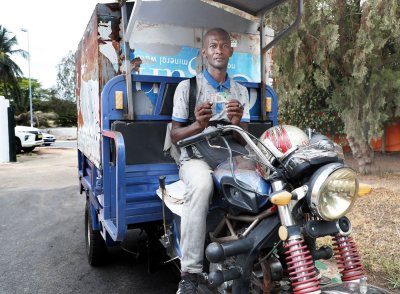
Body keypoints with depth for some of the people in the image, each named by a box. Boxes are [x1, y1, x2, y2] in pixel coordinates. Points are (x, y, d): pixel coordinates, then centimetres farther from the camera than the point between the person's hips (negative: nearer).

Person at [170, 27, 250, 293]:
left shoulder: (241, 91, 16)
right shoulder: (187, 86, 4)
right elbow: (175, 136, 2)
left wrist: (238, 123, -11)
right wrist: (198, 125, -20)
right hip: (197, 158, -3)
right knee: (201, 185, -37)